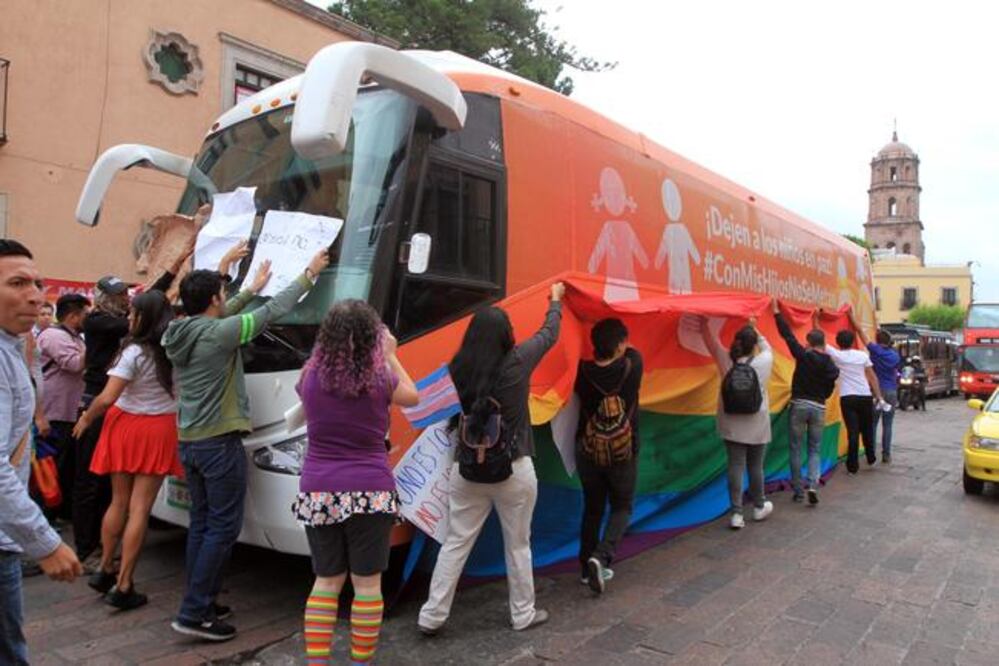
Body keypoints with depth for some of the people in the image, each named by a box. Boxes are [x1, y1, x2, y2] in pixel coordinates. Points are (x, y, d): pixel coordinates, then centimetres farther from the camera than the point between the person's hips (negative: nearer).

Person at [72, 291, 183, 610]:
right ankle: (123, 586, 6)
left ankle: (105, 570, 30)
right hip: (159, 431, 1)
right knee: (139, 509, 2)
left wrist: (86, 418, 2)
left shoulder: (135, 352, -12)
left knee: (119, 502, 16)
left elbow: (108, 397, -14)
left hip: (127, 427, -1)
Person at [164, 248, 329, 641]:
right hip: (219, 443, -9)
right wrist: (309, 275, 1)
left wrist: (252, 289, 33)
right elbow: (273, 312, -10)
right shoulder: (219, 334, -16)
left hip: (188, 442, 9)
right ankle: (194, 613, 1)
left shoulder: (178, 334, 6)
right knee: (224, 527, -2)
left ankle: (200, 602, 23)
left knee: (202, 522, 16)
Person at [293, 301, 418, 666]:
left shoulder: (311, 376, -4)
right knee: (367, 582, 9)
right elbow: (412, 396, 12)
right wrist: (390, 356, 20)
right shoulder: (379, 379, -9)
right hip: (370, 492, -3)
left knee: (326, 581, 15)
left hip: (318, 491, 3)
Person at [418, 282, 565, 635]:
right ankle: (523, 614, 30)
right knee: (518, 545, 14)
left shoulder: (459, 368, -5)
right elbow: (549, 334, 5)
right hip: (513, 469, -2)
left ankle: (431, 615, 17)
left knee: (455, 543, 12)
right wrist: (556, 299, 22)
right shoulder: (517, 363, -11)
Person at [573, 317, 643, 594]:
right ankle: (601, 556, -7)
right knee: (622, 508, 15)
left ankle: (588, 567, 24)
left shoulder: (584, 371, -14)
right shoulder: (632, 365, -16)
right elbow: (630, 353, 7)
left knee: (592, 508, 18)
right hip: (623, 453, -2)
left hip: (587, 450, 2)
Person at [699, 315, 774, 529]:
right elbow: (767, 347, 14)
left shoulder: (726, 361, -7)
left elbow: (711, 341, 6)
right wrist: (754, 329, 26)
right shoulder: (764, 362, -9)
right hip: (757, 425, 0)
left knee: (736, 466, 1)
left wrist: (703, 323, 18)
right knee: (755, 466, 14)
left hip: (732, 425, 1)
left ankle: (736, 513, -1)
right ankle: (759, 507, 33)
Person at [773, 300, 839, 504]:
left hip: (799, 405, -3)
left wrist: (777, 312, -2)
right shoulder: (831, 366, 2)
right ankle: (813, 485, -8)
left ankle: (798, 491, 10)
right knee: (815, 450, 12)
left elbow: (788, 335, -8)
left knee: (796, 449, 7)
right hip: (819, 408, 3)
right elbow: (829, 390, 9)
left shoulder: (803, 356, -9)